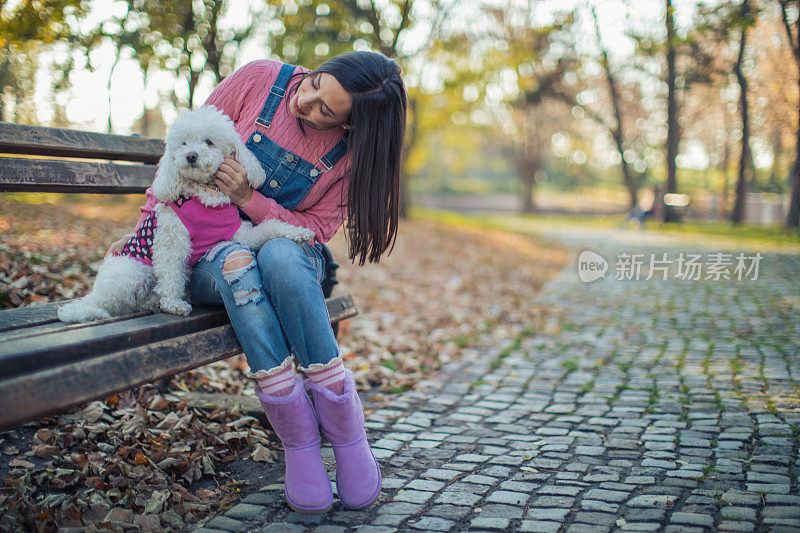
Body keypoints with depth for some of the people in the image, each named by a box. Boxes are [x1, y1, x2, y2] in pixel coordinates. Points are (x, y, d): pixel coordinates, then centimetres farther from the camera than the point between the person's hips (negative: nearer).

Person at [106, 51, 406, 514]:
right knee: (236, 262, -37)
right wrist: (147, 224, -1)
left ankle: (345, 427, -30)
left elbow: (316, 228, -9)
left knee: (279, 256, -38)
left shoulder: (352, 148, -9)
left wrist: (248, 199, -25)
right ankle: (297, 439, -31)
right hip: (208, 254, 1)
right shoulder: (260, 79, -10)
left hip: (291, 250, 0)